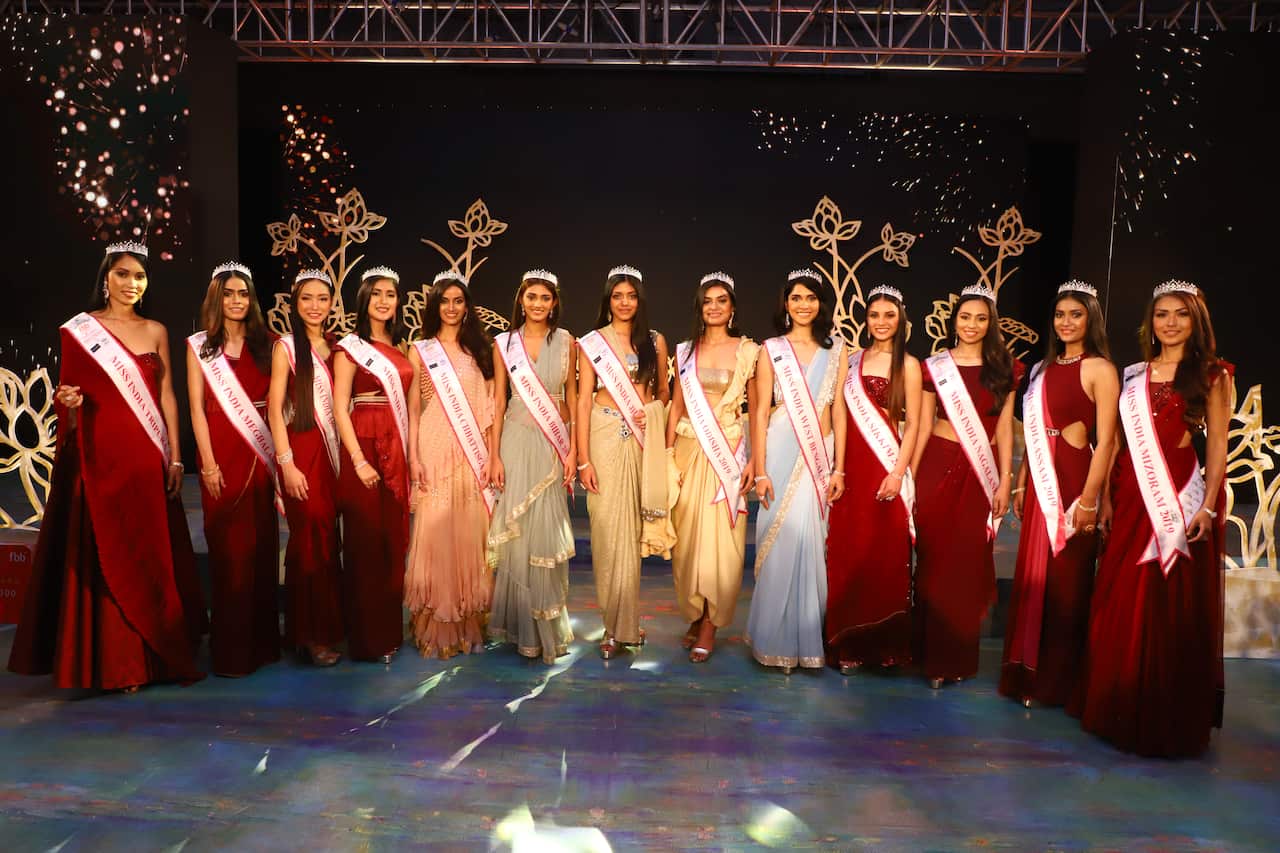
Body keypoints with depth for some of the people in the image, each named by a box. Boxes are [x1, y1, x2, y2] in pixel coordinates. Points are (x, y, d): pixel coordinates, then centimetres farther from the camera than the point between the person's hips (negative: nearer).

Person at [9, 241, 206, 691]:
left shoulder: (156, 331, 9)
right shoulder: (79, 329, 1)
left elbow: (167, 396, 8)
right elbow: (70, 392, 5)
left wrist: (174, 458, 3)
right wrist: (67, 401, -19)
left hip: (147, 457, 3)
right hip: (100, 456, -2)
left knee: (151, 554, 7)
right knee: (105, 556, 1)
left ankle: (158, 654, 18)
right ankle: (112, 663, 9)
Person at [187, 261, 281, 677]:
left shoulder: (265, 343, 9)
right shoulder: (200, 345, 6)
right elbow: (197, 408, 0)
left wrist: (278, 454, -5)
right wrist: (208, 463, -9)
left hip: (260, 452, 2)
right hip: (222, 453, -1)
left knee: (262, 544, 4)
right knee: (228, 548, -1)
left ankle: (263, 640, 15)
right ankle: (231, 648, 8)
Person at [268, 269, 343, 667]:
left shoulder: (335, 346, 11)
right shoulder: (286, 347, -2)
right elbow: (274, 409, -7)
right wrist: (287, 463, -13)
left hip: (332, 450, 4)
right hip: (301, 450, -4)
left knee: (327, 538, 7)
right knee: (312, 538, -2)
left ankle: (326, 626, 20)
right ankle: (311, 634, 9)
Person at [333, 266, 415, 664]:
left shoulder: (402, 348, 14)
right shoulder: (350, 347, -2)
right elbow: (340, 408, -9)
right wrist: (359, 460, -16)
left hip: (397, 451, 5)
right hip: (364, 447, -5)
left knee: (394, 540, 9)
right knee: (365, 541, 0)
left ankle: (390, 630, 22)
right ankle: (367, 638, 12)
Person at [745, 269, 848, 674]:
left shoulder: (835, 350, 10)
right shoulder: (771, 349, 5)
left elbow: (838, 410, 7)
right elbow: (760, 413, 0)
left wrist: (839, 467, 1)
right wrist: (760, 471, -6)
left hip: (821, 455, 2)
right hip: (781, 453, -1)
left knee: (811, 544, 2)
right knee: (780, 543, -2)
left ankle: (807, 636, 18)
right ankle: (778, 640, 12)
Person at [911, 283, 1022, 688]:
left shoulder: (1004, 369, 6)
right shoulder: (934, 366, 4)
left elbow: (1004, 430, 5)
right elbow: (923, 426, 5)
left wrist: (1005, 481, 0)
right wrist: (909, 476, 0)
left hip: (980, 472, 1)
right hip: (937, 467, 0)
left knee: (969, 564, 2)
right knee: (933, 560, 2)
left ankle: (959, 657, 16)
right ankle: (932, 655, 14)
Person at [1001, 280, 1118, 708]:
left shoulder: (1099, 369, -8)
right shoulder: (1045, 368, 13)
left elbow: (1105, 441, -13)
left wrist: (1089, 499, -17)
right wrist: (1021, 483, 12)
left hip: (1073, 479, -7)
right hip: (1040, 481, 7)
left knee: (1064, 581, 2)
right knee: (1032, 578, 11)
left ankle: (1057, 680, 17)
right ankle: (1027, 673, 24)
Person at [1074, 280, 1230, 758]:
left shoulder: (1211, 374, 1)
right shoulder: (1134, 374, 11)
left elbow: (1217, 444, -3)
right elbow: (1119, 440, 11)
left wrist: (1208, 505, -11)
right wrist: (1106, 498, 6)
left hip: (1180, 494, -4)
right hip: (1131, 495, 4)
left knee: (1172, 603, 0)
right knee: (1120, 602, 7)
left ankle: (1170, 716, 13)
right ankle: (1120, 705, 20)